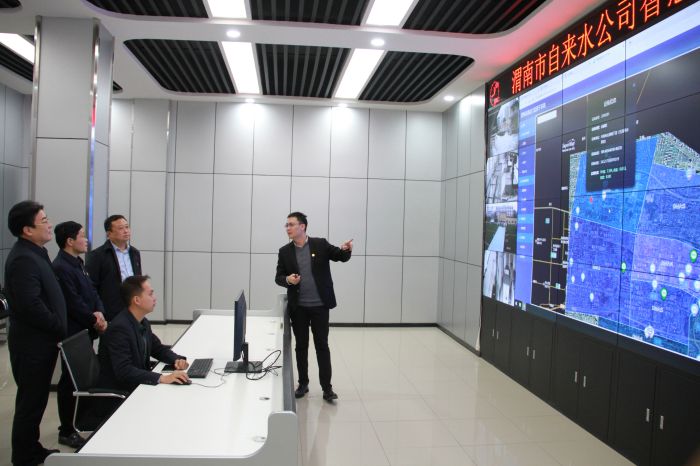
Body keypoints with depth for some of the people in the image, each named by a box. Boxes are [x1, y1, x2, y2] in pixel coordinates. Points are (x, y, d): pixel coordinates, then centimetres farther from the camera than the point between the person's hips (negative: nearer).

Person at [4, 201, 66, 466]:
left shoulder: (35, 253, 11)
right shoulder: (23, 259, -21)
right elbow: (31, 307, -27)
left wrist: (57, 330, 11)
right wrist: (61, 330, -15)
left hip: (40, 340, 10)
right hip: (32, 344, -10)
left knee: (35, 399, 20)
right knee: (31, 401, 4)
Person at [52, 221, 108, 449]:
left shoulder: (78, 263, 12)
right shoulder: (61, 268, -19)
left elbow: (92, 292, 13)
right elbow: (73, 304, -21)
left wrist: (99, 312, -5)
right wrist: (94, 321, -9)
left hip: (85, 331, 9)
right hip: (72, 334, -9)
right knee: (70, 380, 3)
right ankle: (66, 432, 16)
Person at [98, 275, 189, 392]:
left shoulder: (143, 323, 3)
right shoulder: (119, 328, -22)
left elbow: (158, 348, 15)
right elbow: (123, 371, -29)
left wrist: (177, 359, -5)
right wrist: (162, 378, -36)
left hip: (137, 384, 8)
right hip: (117, 392, -7)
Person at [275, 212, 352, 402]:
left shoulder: (320, 244, -3)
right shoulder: (285, 251, 3)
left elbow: (342, 257, 2)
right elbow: (278, 277, 5)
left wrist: (346, 249, -22)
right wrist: (287, 280, -18)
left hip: (320, 305, -2)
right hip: (298, 307, 2)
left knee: (322, 345, 3)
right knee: (301, 346, 10)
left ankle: (327, 387, 11)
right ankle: (303, 384, 24)